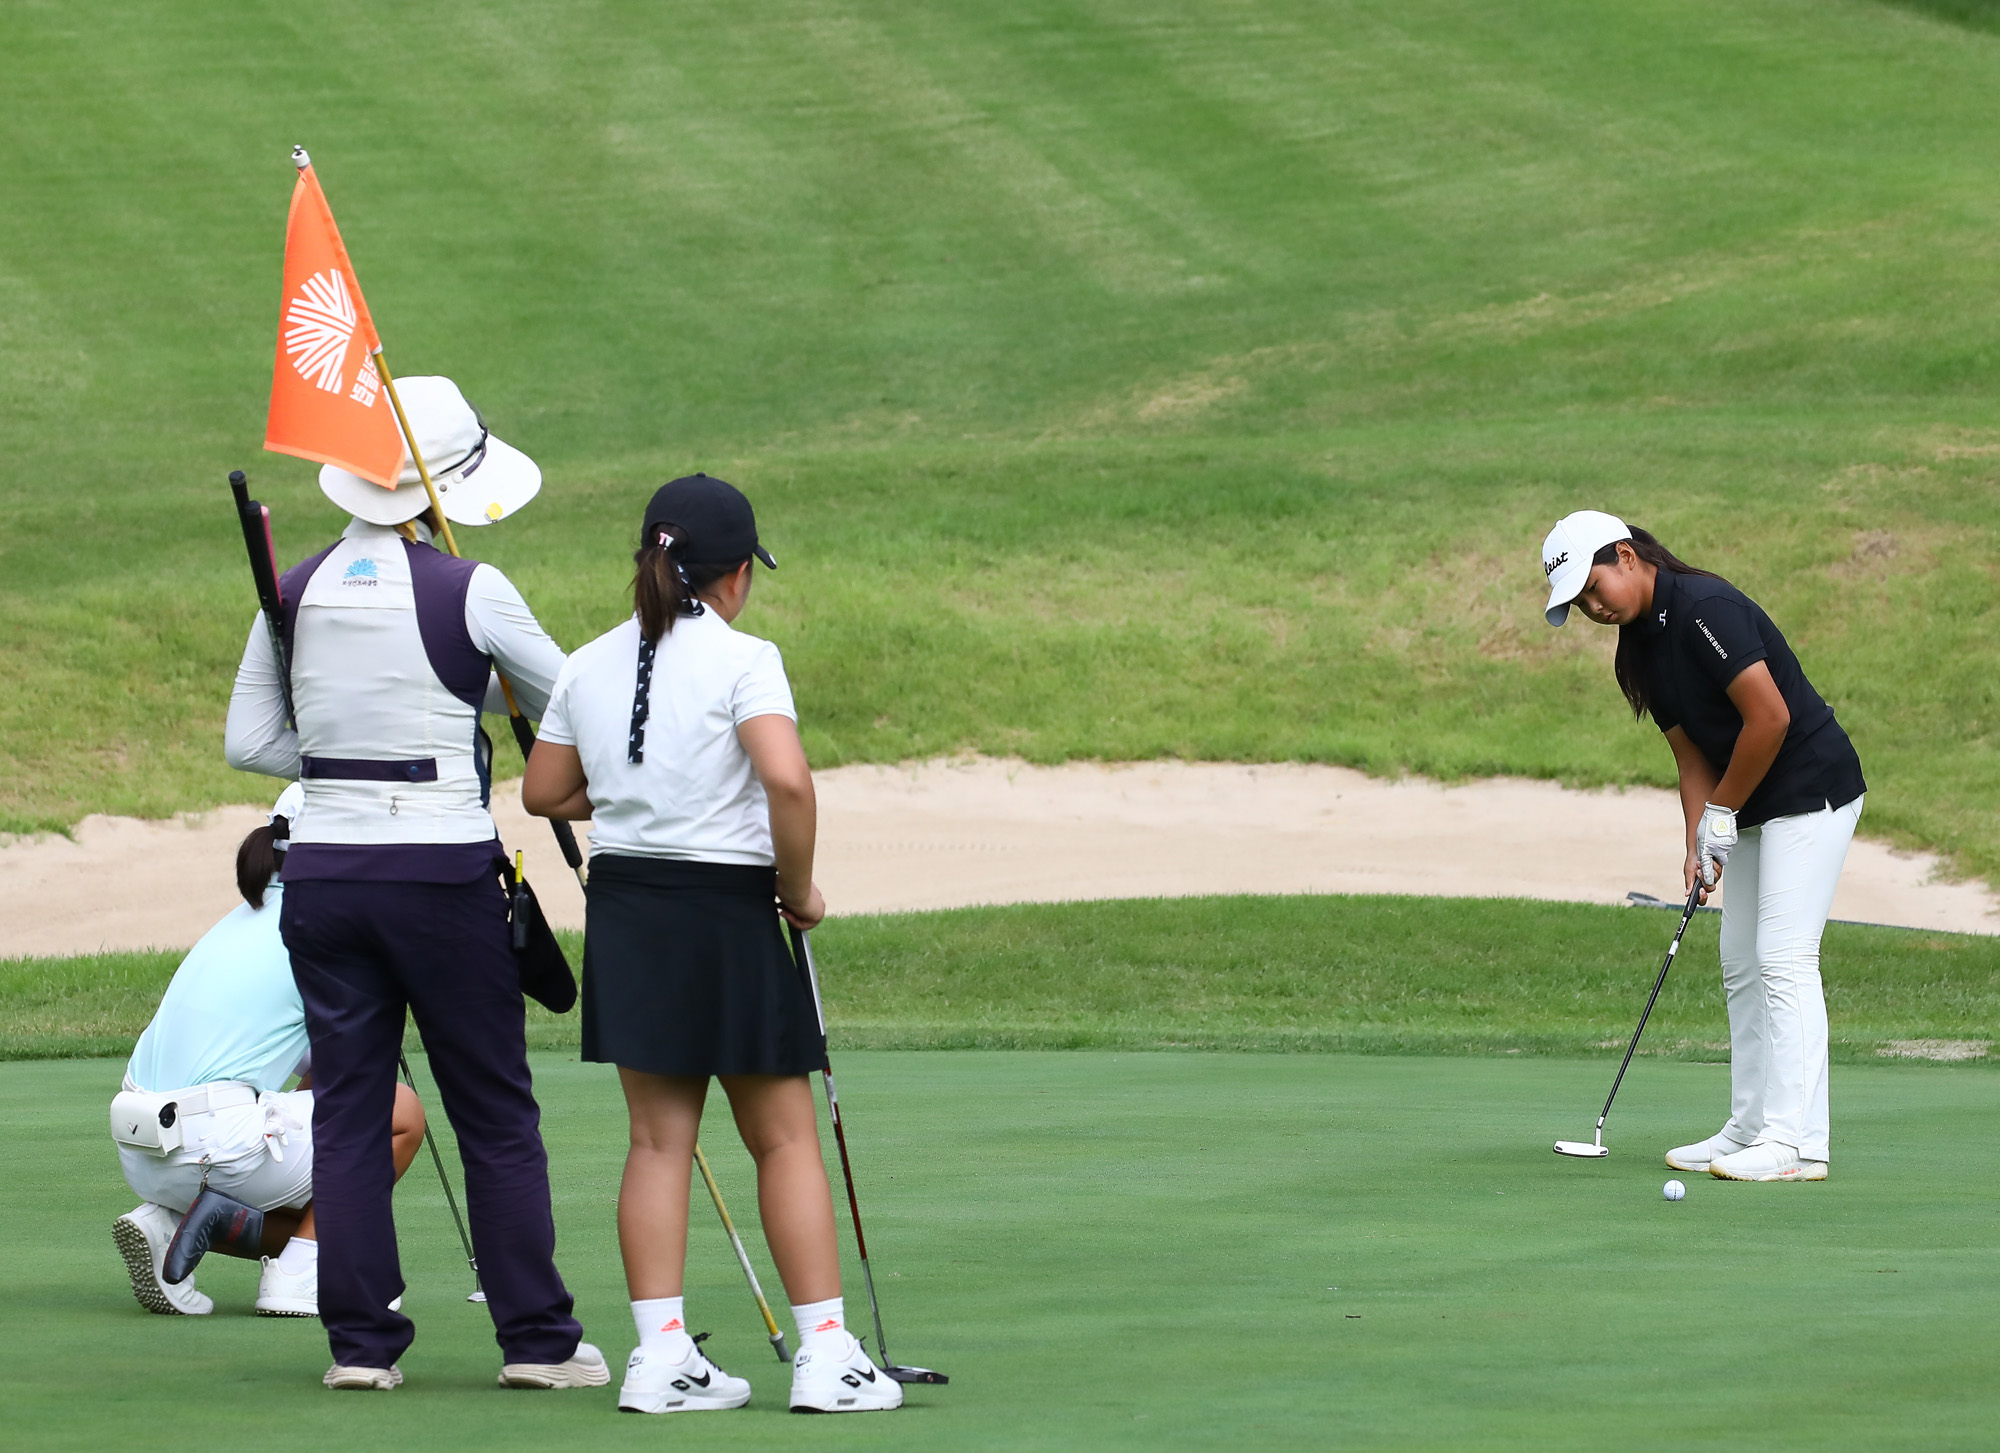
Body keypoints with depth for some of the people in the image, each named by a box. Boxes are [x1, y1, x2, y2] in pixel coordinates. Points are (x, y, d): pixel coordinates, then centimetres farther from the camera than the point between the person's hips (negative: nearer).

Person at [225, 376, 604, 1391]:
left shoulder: (296, 591, 4)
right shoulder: (468, 593, -10)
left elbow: (248, 742, 7)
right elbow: (568, 703, 3)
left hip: (323, 874, 4)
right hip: (441, 872, -4)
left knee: (346, 1113, 8)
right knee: (496, 1112, 5)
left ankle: (360, 1342, 7)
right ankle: (535, 1337, 8)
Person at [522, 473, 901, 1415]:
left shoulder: (588, 668, 4)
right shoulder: (741, 660, -13)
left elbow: (543, 792, 12)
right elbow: (788, 778, -25)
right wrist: (798, 886, -11)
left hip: (624, 911, 5)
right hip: (727, 910, -5)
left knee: (659, 1137, 8)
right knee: (786, 1137, 4)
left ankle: (661, 1356, 4)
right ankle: (825, 1356, 4)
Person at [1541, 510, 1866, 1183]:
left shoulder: (1703, 608, -20)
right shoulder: (1638, 650, 9)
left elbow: (1770, 716, -23)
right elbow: (1692, 755, 11)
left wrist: (1722, 813, -13)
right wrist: (1699, 846, -3)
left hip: (1811, 791, -10)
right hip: (1753, 808, 10)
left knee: (1783, 957, -15)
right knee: (1741, 963, 10)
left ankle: (1797, 1142, -18)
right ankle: (1750, 1131, 15)